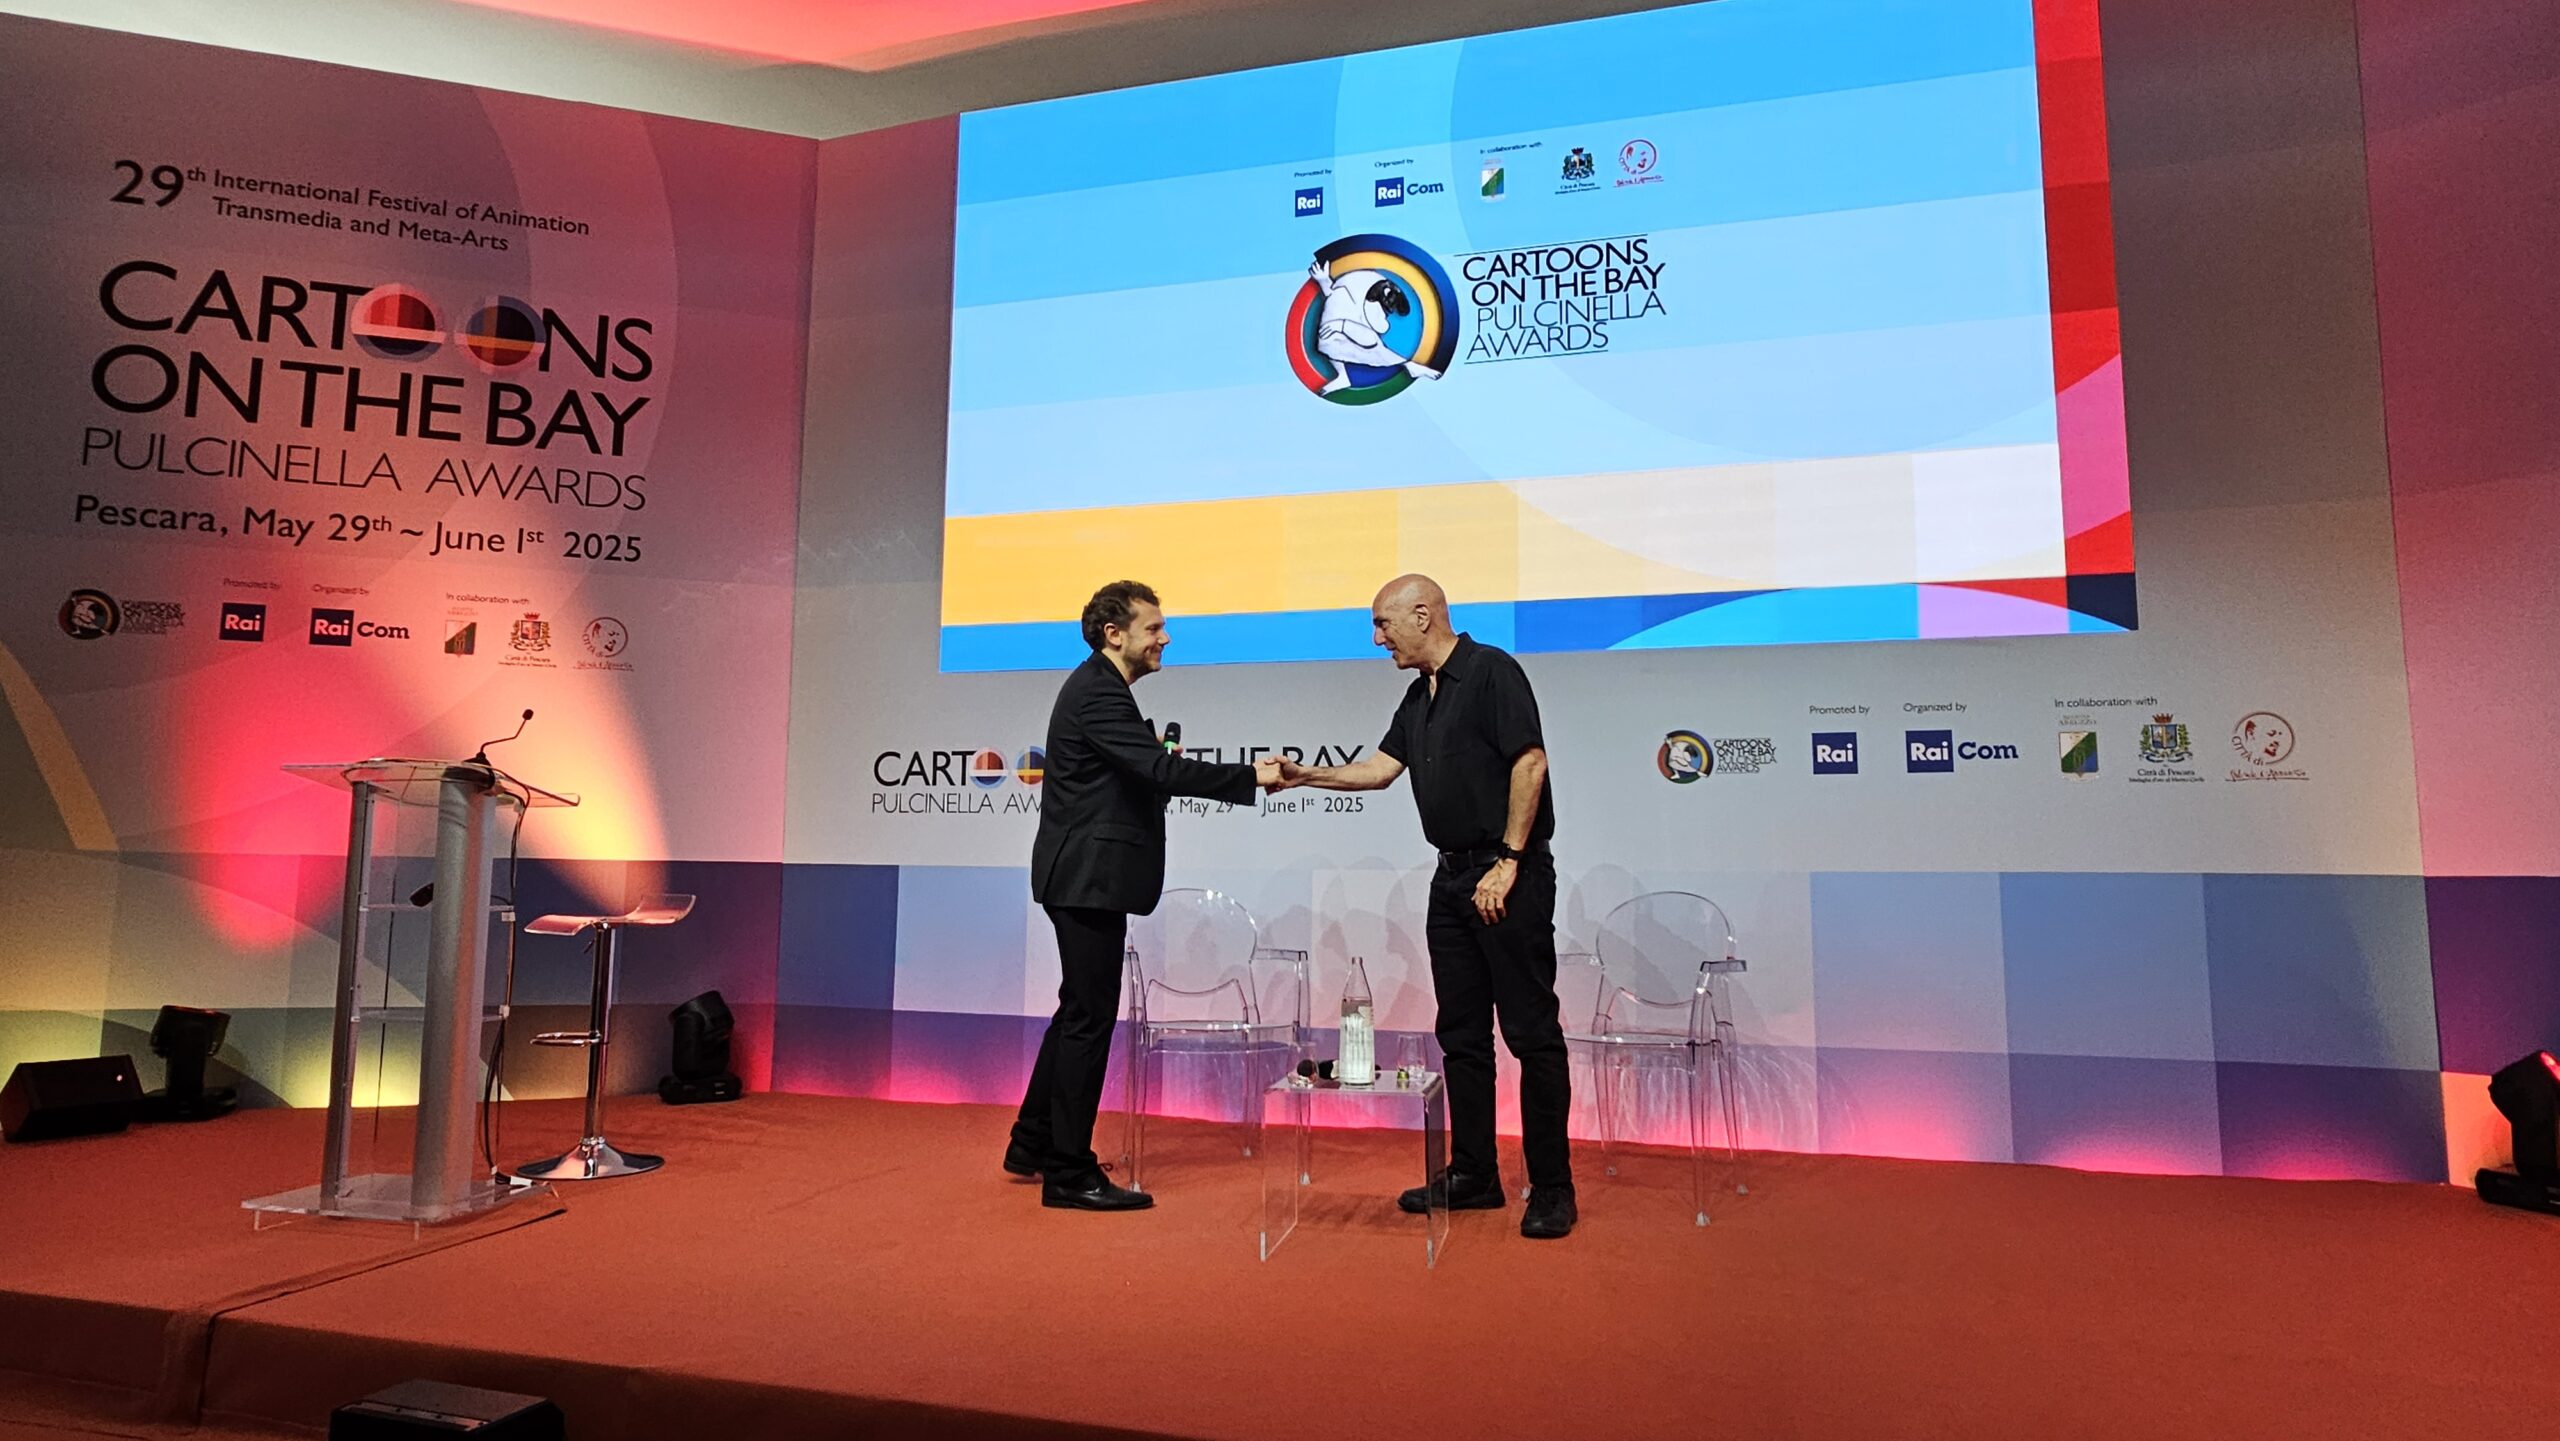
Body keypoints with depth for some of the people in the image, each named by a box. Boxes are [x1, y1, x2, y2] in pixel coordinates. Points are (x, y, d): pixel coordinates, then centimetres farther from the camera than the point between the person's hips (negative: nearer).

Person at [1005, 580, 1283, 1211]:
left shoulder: (1097, 687, 17)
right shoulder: (1098, 693, -17)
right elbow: (1161, 768, -27)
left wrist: (1163, 765, -1)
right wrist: (1254, 777, -25)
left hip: (1082, 875, 11)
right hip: (1089, 878, -11)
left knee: (1079, 1011, 19)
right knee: (1089, 1017, -4)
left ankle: (1033, 1145, 30)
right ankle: (1069, 1173, 5)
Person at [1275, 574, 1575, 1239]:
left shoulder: (1491, 671, -10)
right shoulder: (1418, 696, 17)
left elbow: (1530, 762, -16)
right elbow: (1382, 768, 18)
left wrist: (1508, 862, -17)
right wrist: (1304, 776, 8)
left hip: (1510, 877, -9)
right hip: (1453, 878, 9)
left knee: (1531, 1029, -4)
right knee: (1462, 1032, 11)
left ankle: (1552, 1188, 4)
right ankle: (1473, 1175, 21)